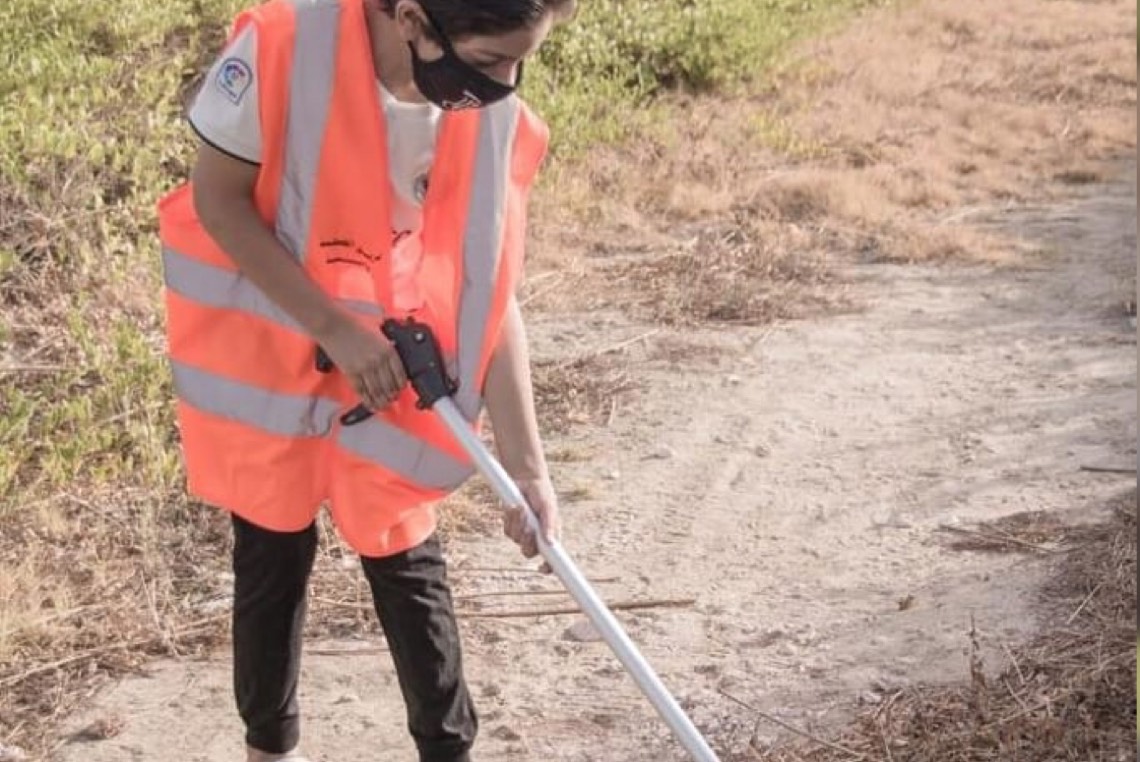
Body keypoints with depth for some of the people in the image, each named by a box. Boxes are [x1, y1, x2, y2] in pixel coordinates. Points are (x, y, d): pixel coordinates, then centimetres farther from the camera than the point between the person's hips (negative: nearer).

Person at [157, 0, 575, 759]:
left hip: (387, 375, 2)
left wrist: (527, 465, -13)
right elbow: (218, 198, -18)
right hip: (263, 360, -2)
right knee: (275, 555, 11)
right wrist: (334, 329, -23)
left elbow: (490, 293, -11)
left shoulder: (500, 124, -17)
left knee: (407, 558, 9)